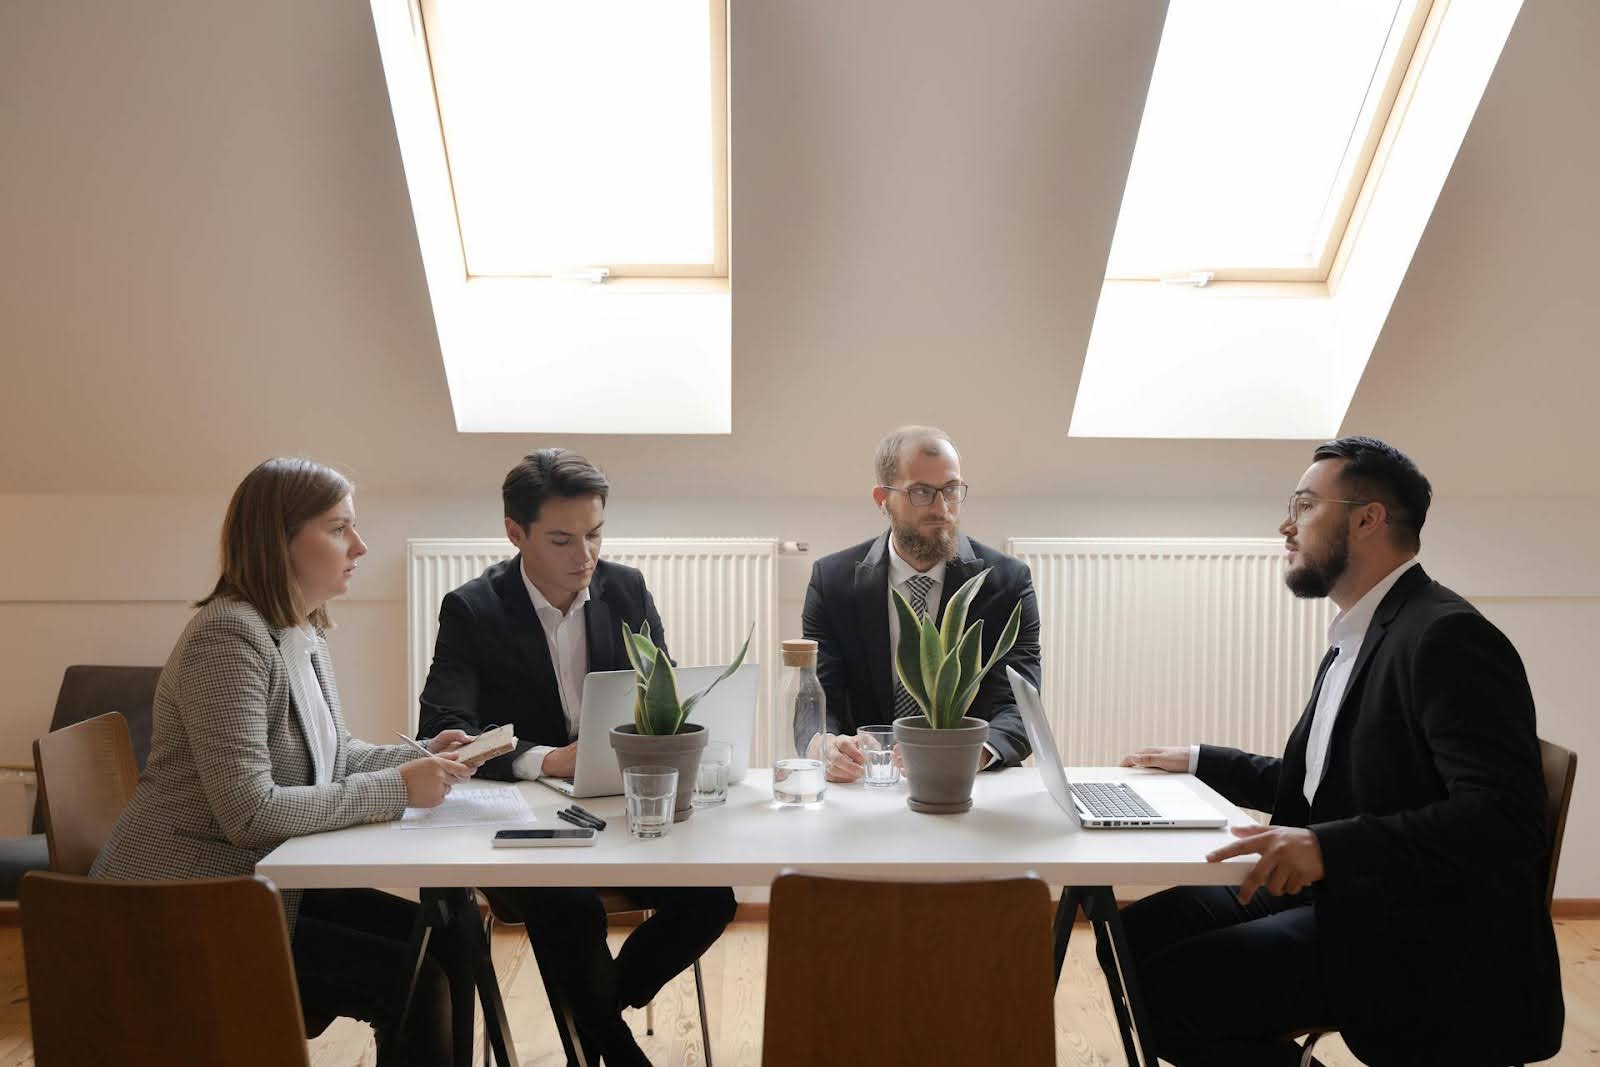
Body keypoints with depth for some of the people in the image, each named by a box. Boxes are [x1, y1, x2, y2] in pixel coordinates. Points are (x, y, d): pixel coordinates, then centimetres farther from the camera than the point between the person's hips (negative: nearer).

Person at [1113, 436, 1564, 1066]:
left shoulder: (1448, 637, -18)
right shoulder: (1355, 640, 13)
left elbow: (1506, 817, -28)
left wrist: (1329, 847, -37)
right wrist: (1196, 763, 20)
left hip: (1414, 941, -9)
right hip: (1334, 891, 10)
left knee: (1164, 989, -19)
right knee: (1134, 936, 3)